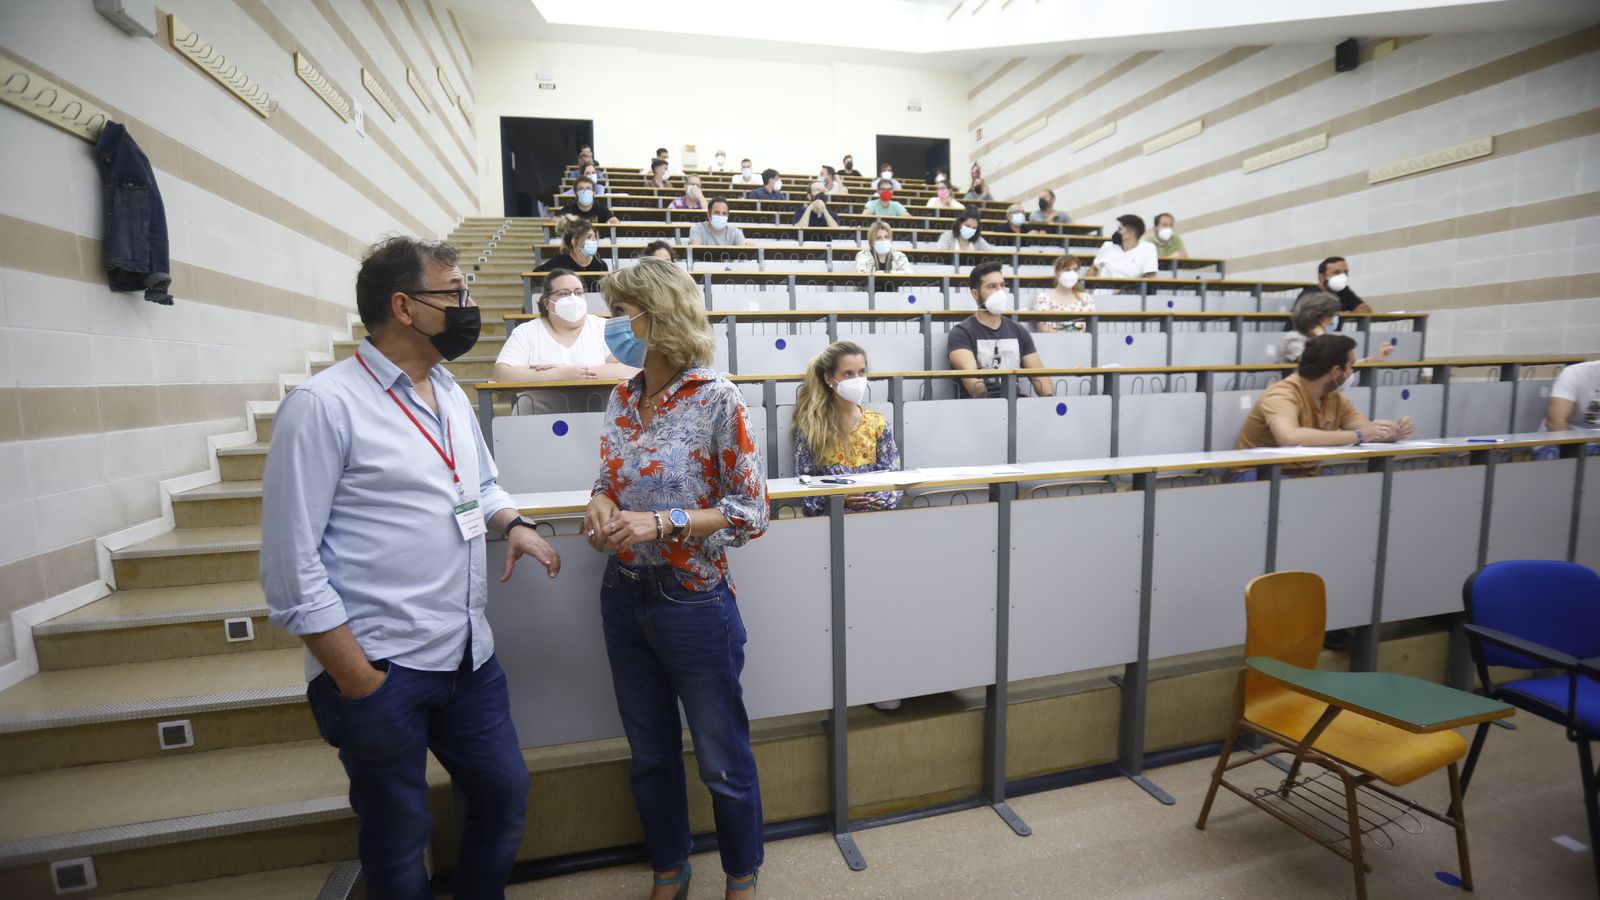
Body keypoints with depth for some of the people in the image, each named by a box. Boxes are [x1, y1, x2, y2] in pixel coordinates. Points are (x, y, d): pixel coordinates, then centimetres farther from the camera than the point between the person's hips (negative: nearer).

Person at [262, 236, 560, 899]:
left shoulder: (451, 395, 9)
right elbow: (292, 567, -13)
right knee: (399, 846, 14)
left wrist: (512, 523, 1)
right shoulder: (323, 405, -13)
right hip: (380, 670, -6)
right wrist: (357, 682, -13)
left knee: (505, 795, 19)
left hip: (470, 657, 7)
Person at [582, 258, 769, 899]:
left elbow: (749, 512, -14)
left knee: (722, 760, 13)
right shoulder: (622, 399, 3)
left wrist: (663, 523, -24)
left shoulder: (717, 400, -15)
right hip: (623, 596, 6)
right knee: (649, 754, 22)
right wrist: (601, 506, -9)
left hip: (692, 601, -5)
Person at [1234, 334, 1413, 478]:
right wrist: (1357, 435, -33)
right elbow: (1289, 437, -40)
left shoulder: (1335, 398, 4)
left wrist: (1393, 431, -19)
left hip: (1307, 475, 8)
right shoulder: (1282, 395, -22)